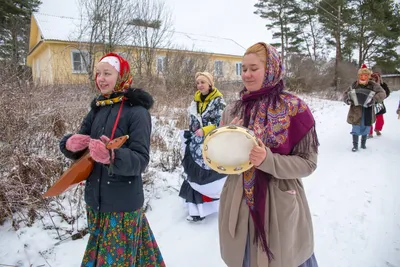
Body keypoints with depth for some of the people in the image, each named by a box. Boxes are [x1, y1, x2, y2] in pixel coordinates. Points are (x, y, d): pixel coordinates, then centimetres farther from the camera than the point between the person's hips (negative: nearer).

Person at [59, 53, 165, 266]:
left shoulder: (137, 111, -15)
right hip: (96, 199, 7)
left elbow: (140, 160, -21)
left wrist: (112, 156, -39)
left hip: (123, 203, -7)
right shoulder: (97, 108, 5)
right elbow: (78, 148, 8)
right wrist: (70, 144, -15)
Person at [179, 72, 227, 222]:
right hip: (197, 145, 6)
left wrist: (205, 130, -20)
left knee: (212, 175, 0)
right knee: (196, 176, 5)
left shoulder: (218, 100, -5)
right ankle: (198, 209, 15)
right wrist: (189, 140, 16)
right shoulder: (195, 101, 13)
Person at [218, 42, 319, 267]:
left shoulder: (295, 108, -10)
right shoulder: (233, 111, 1)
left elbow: (307, 163, -10)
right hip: (239, 206, 4)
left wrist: (268, 160, -25)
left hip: (280, 207, -3)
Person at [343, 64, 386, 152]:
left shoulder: (373, 85, -6)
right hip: (356, 111, -1)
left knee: (365, 129, 15)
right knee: (356, 129, 4)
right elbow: (345, 94, 4)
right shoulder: (354, 85, -4)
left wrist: (374, 99, -32)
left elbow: (382, 93, -14)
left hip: (367, 112, 1)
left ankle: (363, 143, 36)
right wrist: (348, 100, -18)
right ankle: (355, 145, 17)